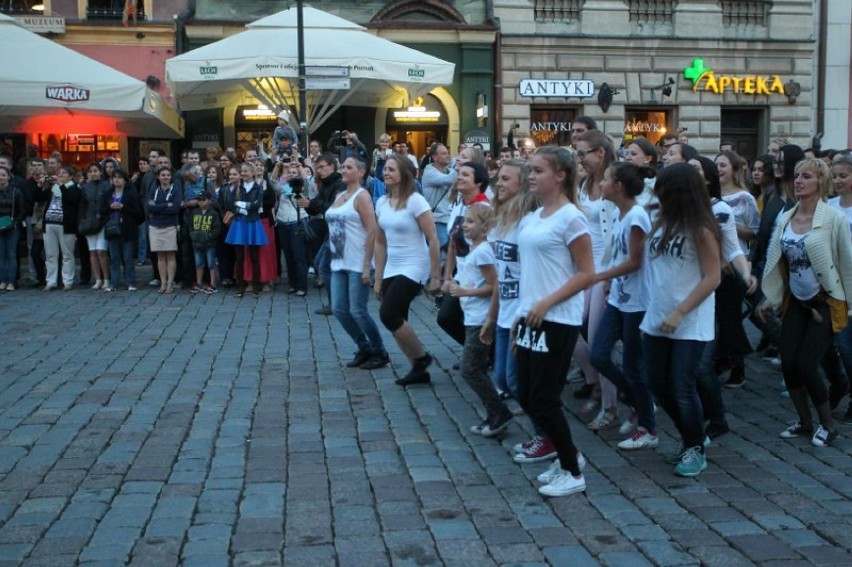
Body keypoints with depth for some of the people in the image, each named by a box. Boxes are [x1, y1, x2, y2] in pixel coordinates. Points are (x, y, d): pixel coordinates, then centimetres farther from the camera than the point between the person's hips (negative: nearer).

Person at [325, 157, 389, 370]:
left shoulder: (361, 196, -9)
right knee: (339, 310, 6)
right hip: (339, 263, 8)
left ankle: (380, 353, 11)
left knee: (358, 311, -5)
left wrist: (367, 265, -20)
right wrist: (333, 258, 14)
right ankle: (365, 348, 22)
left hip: (357, 264, -8)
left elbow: (372, 231, -16)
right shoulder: (339, 197, 15)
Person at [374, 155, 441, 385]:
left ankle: (422, 357, 4)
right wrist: (378, 279, 12)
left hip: (413, 269, -7)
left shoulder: (415, 201, -13)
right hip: (391, 270, 7)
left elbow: (433, 240, -13)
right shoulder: (381, 202, 6)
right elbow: (380, 243, 13)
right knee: (396, 321, 5)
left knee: (388, 315, -16)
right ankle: (419, 369, 19)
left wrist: (435, 276, -13)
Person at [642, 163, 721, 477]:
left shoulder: (701, 229, -12)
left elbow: (712, 278, -14)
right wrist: (651, 313, 7)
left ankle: (695, 450, 19)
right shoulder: (663, 222, 7)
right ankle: (690, 437, 33)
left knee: (682, 389, -2)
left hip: (689, 325, -7)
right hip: (656, 319, 7)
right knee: (658, 384, 12)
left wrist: (679, 313, -19)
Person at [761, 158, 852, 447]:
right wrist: (772, 298, 11)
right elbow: (776, 261, 9)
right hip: (796, 301, 5)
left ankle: (827, 424, 15)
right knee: (788, 364, 0)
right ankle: (804, 422, 22)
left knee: (806, 366, -8)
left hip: (826, 303, -5)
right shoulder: (786, 218, 2)